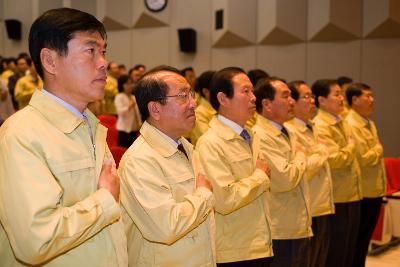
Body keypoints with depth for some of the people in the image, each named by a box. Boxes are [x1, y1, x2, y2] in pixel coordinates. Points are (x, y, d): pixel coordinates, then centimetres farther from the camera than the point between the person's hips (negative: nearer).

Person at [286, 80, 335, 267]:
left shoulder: (310, 129, 14)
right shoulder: (290, 131, -15)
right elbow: (302, 172, -23)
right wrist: (321, 153, -10)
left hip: (322, 208, 9)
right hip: (308, 211, -9)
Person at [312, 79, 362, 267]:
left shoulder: (342, 123, 14)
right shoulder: (320, 126, -15)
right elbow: (334, 159, -23)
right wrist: (351, 147, -8)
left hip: (351, 196, 9)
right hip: (336, 200, -9)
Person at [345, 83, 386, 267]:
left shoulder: (369, 123, 14)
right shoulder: (351, 125, -17)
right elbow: (363, 158, -22)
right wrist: (379, 150, -4)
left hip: (375, 190, 9)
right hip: (363, 192, -9)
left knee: (365, 238, 16)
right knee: (358, 240, 3)